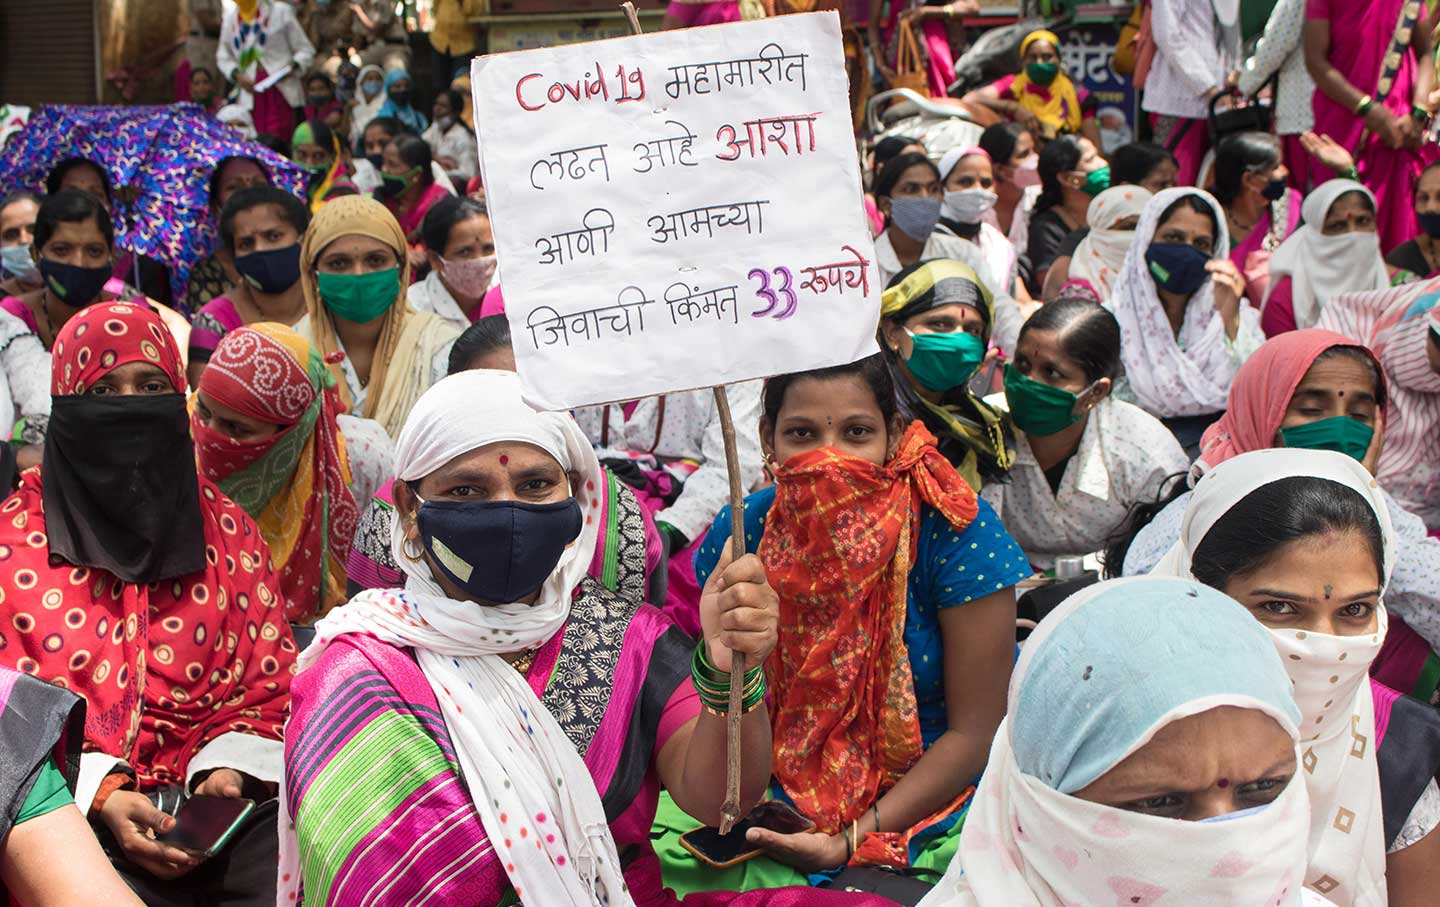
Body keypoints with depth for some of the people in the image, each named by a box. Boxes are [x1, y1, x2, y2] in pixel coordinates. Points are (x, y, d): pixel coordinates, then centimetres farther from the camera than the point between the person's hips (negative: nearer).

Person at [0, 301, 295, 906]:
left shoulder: (226, 532, 11)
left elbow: (270, 686, 11)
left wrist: (229, 770, -9)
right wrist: (100, 795, -12)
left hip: (215, 799, 2)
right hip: (75, 807, -2)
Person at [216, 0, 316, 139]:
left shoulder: (281, 11, 2)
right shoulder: (229, 17, 13)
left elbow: (306, 50, 1)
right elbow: (223, 56, 17)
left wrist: (294, 67, -19)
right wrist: (237, 75, -3)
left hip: (281, 89, -3)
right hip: (251, 91, 3)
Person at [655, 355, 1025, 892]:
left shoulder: (954, 531, -17)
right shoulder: (741, 533, -8)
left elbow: (975, 731, -14)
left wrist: (853, 842, -19)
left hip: (938, 788, -2)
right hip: (787, 794, 3)